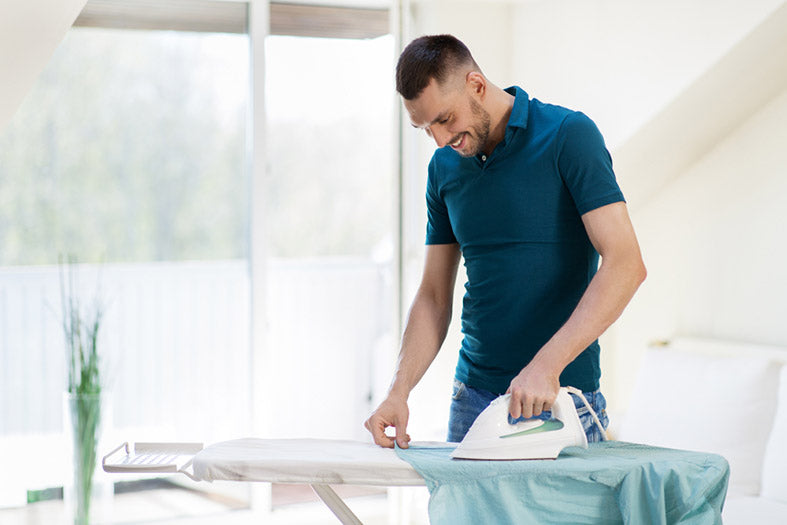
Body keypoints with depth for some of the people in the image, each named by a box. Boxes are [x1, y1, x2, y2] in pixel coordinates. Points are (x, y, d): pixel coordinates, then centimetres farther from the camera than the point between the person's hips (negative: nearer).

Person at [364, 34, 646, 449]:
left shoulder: (568, 136, -10)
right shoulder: (444, 168, 7)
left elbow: (625, 263, -18)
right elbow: (434, 296, 11)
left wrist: (548, 364, -26)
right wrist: (399, 390, -4)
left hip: (561, 401, -5)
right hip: (472, 398, 5)